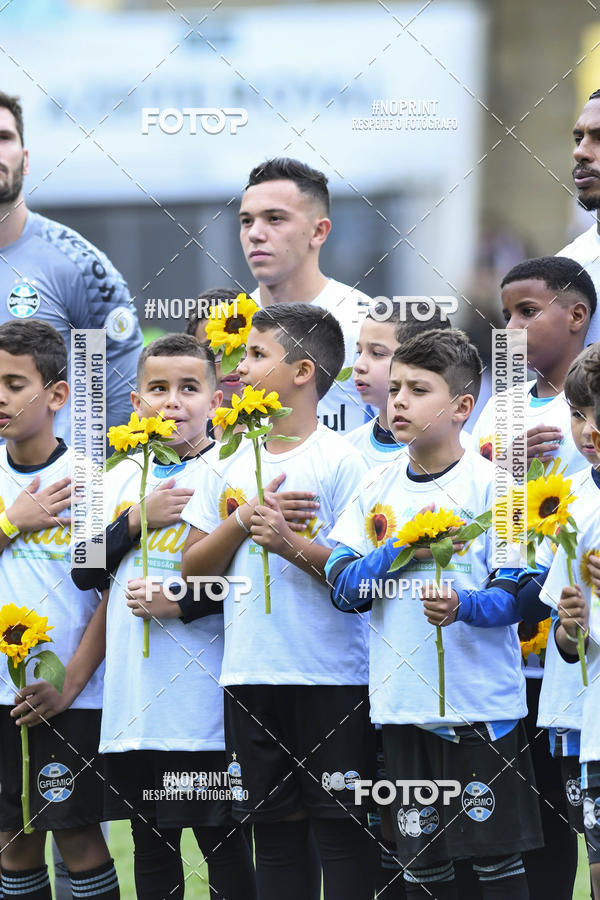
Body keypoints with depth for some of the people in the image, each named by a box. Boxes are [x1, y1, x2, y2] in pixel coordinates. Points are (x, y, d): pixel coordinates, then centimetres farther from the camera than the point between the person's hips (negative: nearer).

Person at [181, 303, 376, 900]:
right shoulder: (234, 464, 12)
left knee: (339, 828, -3)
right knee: (272, 828, 9)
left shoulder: (340, 460, -6)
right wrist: (243, 519, -5)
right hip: (250, 677, 6)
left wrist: (292, 545, -22)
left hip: (331, 677, -6)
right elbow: (193, 566, 10)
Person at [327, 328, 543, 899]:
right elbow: (343, 587, 0)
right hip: (402, 702, 4)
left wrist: (461, 605, -30)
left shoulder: (490, 483, -5)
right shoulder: (377, 488, 8)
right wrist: (405, 547, -15)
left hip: (479, 702, -4)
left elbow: (514, 592, -10)